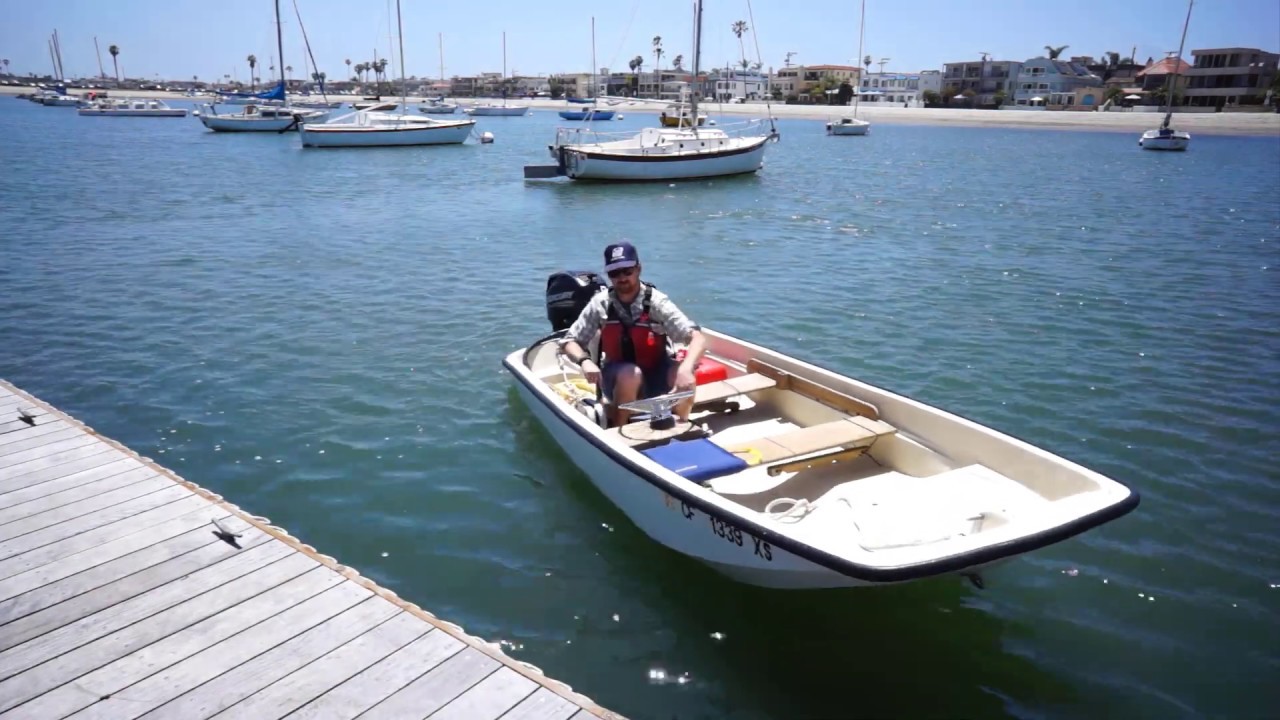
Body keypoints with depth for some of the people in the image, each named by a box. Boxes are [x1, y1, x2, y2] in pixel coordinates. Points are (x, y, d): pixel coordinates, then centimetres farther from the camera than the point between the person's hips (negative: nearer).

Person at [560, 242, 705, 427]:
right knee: (630, 374, -34)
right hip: (617, 376, 0)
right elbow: (569, 342, -7)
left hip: (656, 374, 0)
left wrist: (686, 369, -48)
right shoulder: (601, 303, -13)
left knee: (683, 374, -31)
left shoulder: (656, 302, -19)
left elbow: (698, 339, -27)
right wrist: (585, 361, -30)